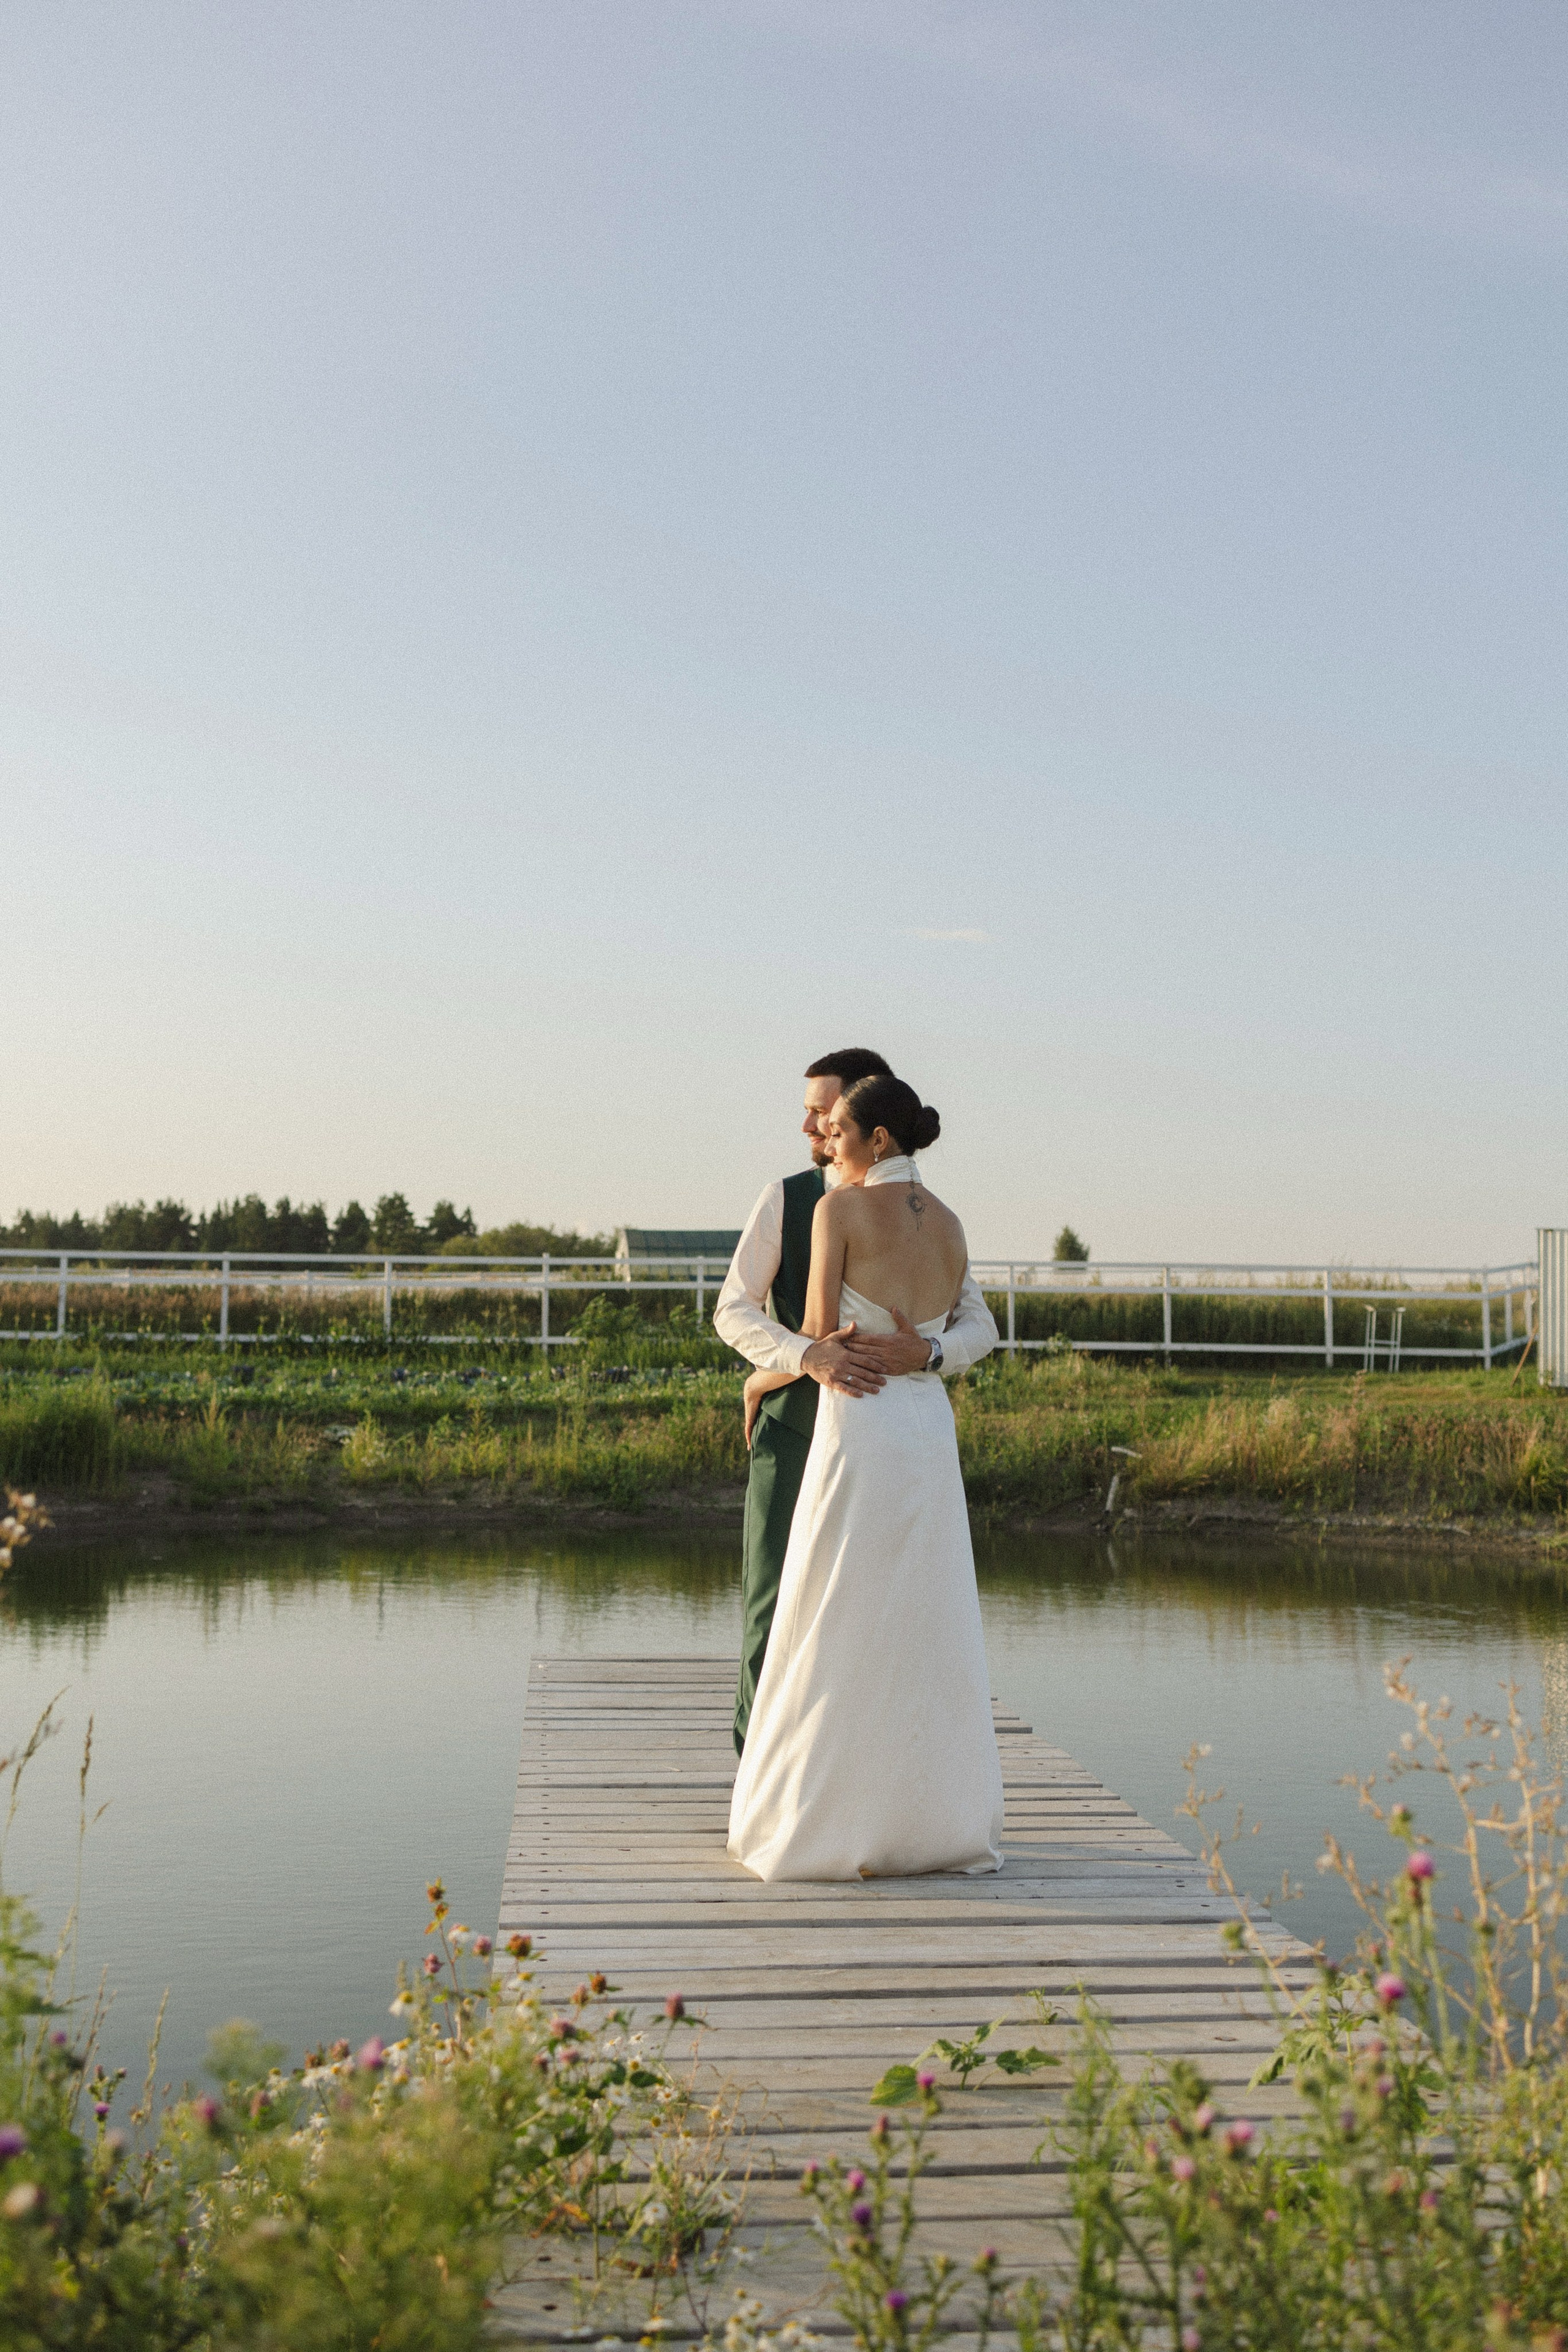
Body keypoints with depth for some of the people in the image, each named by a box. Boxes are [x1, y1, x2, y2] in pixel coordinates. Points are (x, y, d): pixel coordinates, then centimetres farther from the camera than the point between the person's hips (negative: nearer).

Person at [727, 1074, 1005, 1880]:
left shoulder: (838, 1207, -7)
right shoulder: (951, 1226, 11)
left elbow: (820, 1341, -7)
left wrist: (764, 1378, 11)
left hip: (859, 1434, -6)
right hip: (931, 1430, 6)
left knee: (840, 1637, 1)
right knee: (924, 1634, 11)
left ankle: (833, 1827, 5)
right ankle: (941, 1821, 13)